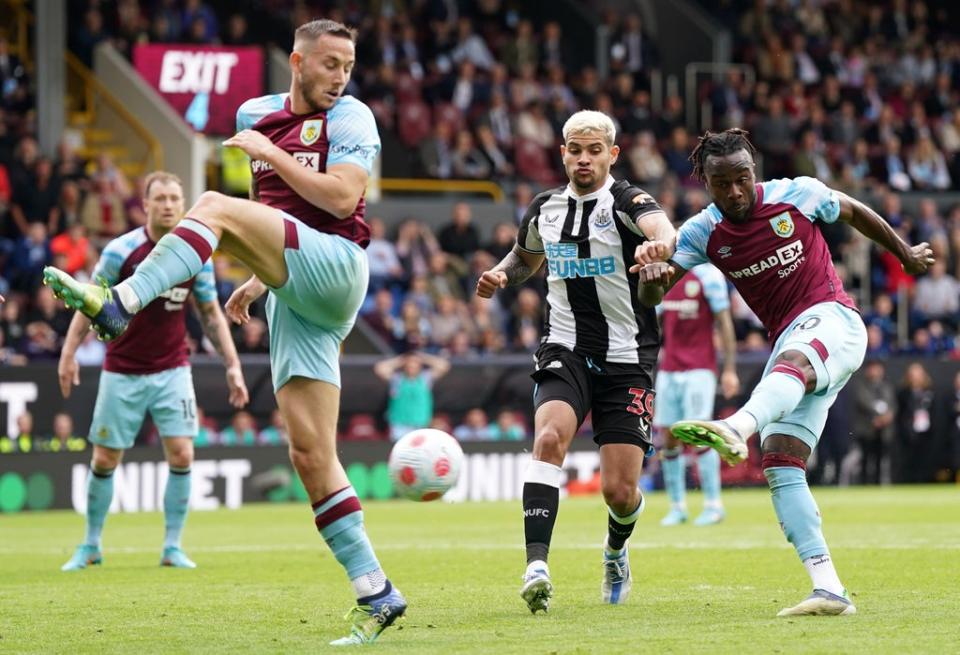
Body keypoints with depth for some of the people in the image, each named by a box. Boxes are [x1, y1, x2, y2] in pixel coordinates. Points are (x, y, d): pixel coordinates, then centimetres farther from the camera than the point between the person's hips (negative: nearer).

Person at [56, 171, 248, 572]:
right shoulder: (121, 251, -12)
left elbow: (211, 314, 6)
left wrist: (232, 365, 1)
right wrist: (70, 351, -12)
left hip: (172, 370, 2)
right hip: (122, 371, -1)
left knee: (181, 455, -11)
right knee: (105, 460, 3)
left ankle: (172, 547, 1)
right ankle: (91, 546, 20)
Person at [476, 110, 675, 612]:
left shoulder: (626, 202, -8)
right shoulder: (544, 209, 7)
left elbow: (663, 231, -31)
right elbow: (525, 257, 29)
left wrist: (659, 245, -56)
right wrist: (500, 276, 6)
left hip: (626, 359, -2)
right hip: (565, 350, 2)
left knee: (620, 491, -3)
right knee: (551, 436, -29)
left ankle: (615, 551, 34)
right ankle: (536, 565, -34)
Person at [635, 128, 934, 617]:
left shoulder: (796, 194, -1)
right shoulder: (703, 233, 3)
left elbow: (854, 212, 18)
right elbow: (650, 296, -7)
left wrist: (905, 254, 31)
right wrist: (652, 275, -32)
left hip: (832, 321, -5)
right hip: (790, 346, 5)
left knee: (793, 361, -40)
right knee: (780, 465, -11)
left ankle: (735, 429, -72)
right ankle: (829, 589, -15)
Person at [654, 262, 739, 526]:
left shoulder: (708, 275, -6)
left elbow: (724, 323, -6)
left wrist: (730, 369, -9)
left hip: (699, 368, -6)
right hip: (668, 370, 6)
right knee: (669, 438, 2)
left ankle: (713, 504, -4)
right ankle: (677, 506, 10)